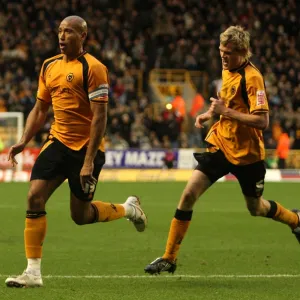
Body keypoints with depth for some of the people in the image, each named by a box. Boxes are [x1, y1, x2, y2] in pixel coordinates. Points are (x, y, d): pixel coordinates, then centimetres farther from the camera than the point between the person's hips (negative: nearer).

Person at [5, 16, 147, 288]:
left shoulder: (93, 68, -13)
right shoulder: (49, 67, 8)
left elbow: (100, 117, -16)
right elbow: (40, 110, 17)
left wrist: (89, 161, -21)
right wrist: (24, 142, 2)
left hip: (86, 148, -6)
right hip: (58, 143, 6)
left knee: (80, 215, 3)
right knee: (35, 196, -13)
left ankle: (128, 209, 33)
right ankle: (33, 273, -9)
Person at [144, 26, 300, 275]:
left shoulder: (252, 77, -20)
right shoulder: (227, 70, 4)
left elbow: (262, 121, -27)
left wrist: (225, 112, -28)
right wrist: (211, 113, 6)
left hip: (246, 152, -6)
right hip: (221, 145, 6)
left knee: (256, 208, 13)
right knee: (189, 193, -9)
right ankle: (169, 259, -3)